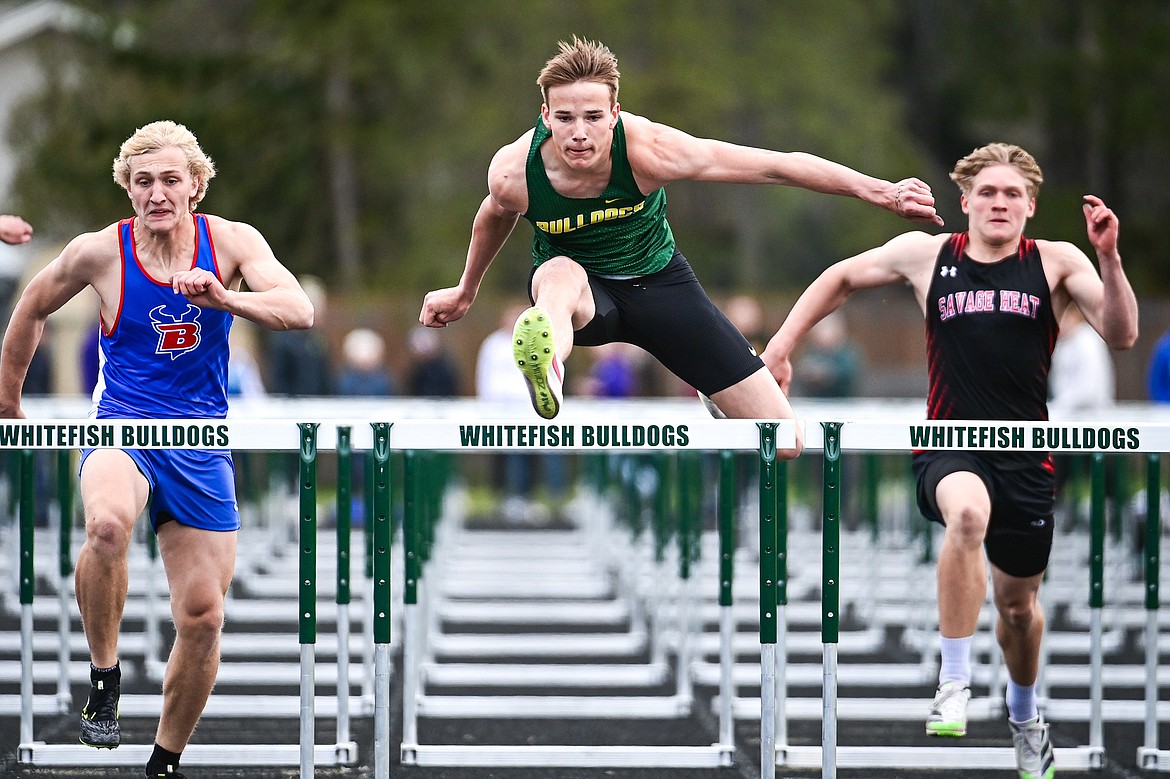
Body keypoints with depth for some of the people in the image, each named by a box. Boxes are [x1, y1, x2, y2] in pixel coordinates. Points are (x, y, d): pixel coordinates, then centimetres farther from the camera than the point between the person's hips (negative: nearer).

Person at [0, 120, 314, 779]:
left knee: (203, 615, 2)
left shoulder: (231, 242, -5)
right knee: (108, 524, -38)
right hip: (123, 429, -2)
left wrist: (225, 299, -36)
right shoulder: (99, 253, -6)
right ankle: (104, 685, -20)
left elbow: (300, 310, -18)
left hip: (203, 444, 2)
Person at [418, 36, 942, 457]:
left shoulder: (648, 150, -31)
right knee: (559, 274, -44)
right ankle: (545, 369, -78)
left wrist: (882, 192, -26)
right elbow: (495, 217, 2)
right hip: (579, 288, -1)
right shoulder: (514, 172, -25)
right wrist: (465, 292, 20)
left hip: (657, 281, 1)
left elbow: (776, 166, -26)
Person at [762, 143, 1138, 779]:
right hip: (949, 448, -2)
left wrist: (1109, 258, -23)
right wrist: (780, 345, 9)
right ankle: (954, 685, -29)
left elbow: (1120, 335, -11)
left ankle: (1024, 715, 47)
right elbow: (840, 278, 16)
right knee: (968, 513, -37)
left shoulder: (1056, 262, 0)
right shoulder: (926, 254, 1)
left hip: (1026, 456, 2)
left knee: (1018, 603, 15)